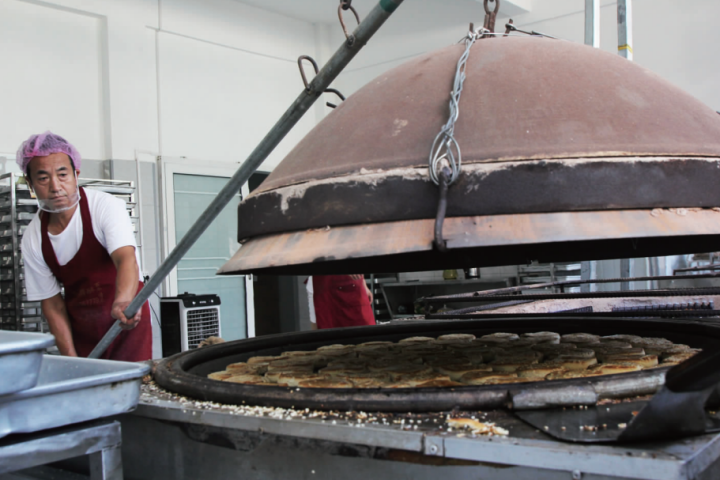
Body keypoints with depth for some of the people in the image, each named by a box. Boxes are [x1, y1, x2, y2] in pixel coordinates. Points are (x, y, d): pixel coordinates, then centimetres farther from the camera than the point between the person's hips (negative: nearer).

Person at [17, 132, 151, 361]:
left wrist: (123, 301, -51)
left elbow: (126, 259, -31)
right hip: (81, 334, 3)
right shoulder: (33, 238, -5)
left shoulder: (105, 206, -16)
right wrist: (71, 359, -9)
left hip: (127, 325, -3)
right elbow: (52, 303, 0)